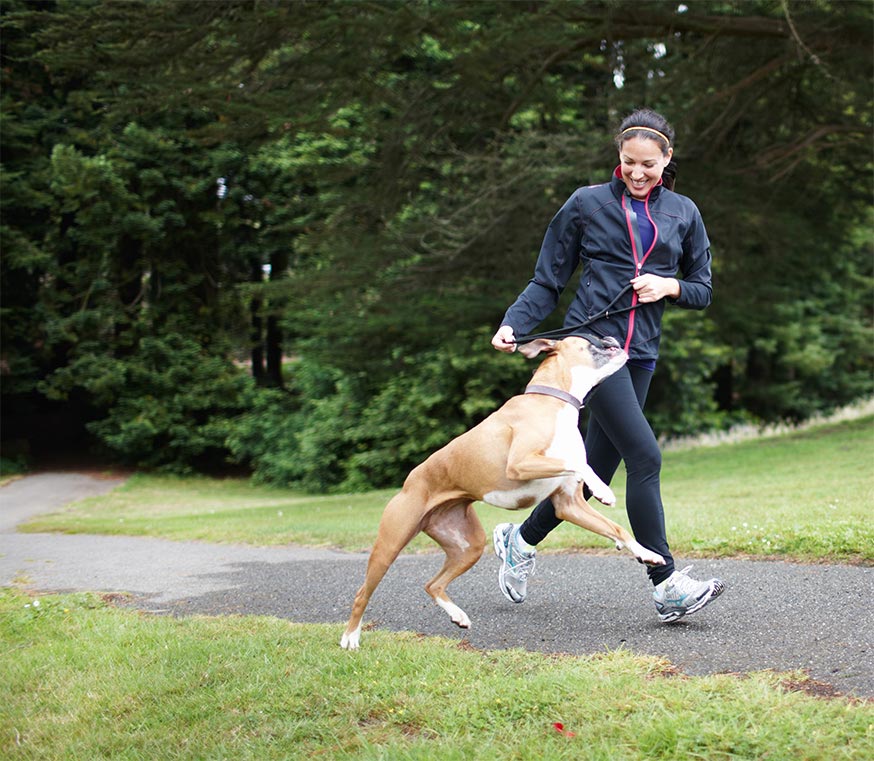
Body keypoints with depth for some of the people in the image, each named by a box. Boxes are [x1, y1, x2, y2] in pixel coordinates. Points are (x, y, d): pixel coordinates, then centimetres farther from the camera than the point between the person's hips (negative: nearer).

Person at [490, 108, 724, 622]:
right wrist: (514, 324, -8)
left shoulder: (683, 214, 13)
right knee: (644, 455, -17)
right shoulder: (587, 204, 4)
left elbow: (704, 290, 17)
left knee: (597, 469, 7)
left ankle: (520, 538, 31)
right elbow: (548, 281, 6)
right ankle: (667, 585, -13)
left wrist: (670, 286, -4)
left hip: (642, 353, 5)